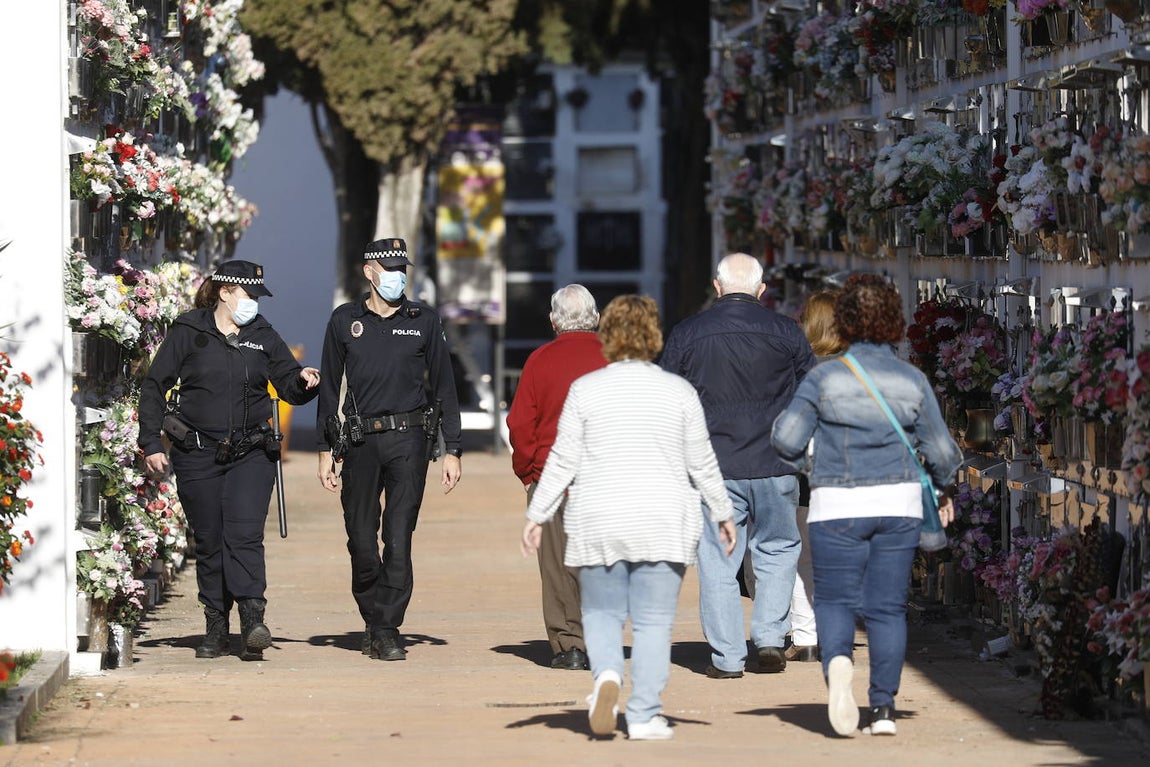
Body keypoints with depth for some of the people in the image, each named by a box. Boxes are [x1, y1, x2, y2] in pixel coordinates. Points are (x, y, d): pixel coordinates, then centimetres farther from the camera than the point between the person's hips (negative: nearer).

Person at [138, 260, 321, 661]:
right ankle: (216, 630, 13)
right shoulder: (188, 332, 1)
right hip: (198, 455, -1)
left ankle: (253, 622, -23)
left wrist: (303, 380, -12)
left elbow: (288, 385, 12)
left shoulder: (262, 335, 8)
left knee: (244, 535, -14)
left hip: (251, 453, 1)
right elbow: (154, 387, 3)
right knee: (209, 542, 4)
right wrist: (151, 443, -3)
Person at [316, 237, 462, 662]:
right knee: (361, 539, 1)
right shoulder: (344, 320, 8)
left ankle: (386, 630, -4)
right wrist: (326, 449, 6)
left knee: (398, 538, -7)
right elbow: (329, 387, 12)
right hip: (360, 440, 1)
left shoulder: (424, 320, 7)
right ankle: (374, 619, 19)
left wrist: (452, 450, 4)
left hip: (408, 439, -1)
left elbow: (443, 385, 9)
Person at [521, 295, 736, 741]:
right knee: (653, 621, 3)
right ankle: (644, 716, -3)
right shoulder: (678, 392, 1)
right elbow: (702, 462, 5)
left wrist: (537, 515, 7)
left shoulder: (585, 390, -1)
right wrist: (722, 513, 17)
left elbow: (563, 461, -1)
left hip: (598, 523, 0)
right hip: (663, 524, 0)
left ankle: (606, 673, -16)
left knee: (601, 613, 12)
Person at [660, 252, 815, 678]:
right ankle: (770, 635, 4)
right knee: (778, 548, 16)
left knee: (717, 560, 4)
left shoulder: (685, 334, 1)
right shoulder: (784, 331, 1)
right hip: (774, 466, 0)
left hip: (711, 467, 0)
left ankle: (727, 656, 3)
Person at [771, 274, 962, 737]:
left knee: (834, 599, 6)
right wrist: (943, 489, 22)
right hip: (900, 505, 2)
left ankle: (837, 659, -25)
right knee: (887, 607, 7)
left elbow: (786, 439, -9)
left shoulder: (825, 378, -6)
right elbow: (941, 451, 3)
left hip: (838, 507, -2)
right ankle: (883, 708, 4)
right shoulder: (912, 381, 0)